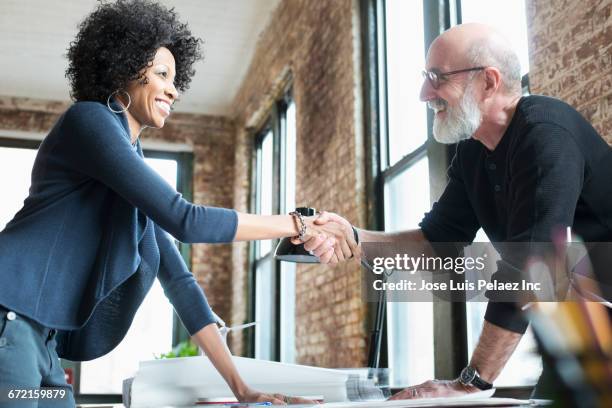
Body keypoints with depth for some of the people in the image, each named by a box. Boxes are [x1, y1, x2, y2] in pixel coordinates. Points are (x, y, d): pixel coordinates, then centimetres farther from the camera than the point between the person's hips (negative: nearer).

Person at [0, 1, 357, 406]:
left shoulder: (136, 170, 18)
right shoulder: (89, 119, -7)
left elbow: (177, 279, 15)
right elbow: (184, 220, -17)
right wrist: (299, 224, -9)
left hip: (39, 341, 9)